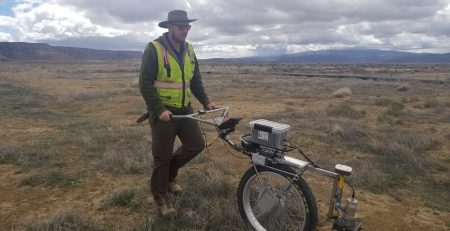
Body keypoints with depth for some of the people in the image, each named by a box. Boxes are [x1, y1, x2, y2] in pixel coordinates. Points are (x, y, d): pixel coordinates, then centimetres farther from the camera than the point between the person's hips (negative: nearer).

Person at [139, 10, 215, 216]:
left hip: (185, 110, 6)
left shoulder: (189, 50, 7)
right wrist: (159, 110, -24)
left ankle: (170, 174, 31)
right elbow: (145, 84, -17)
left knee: (196, 145, 7)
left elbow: (195, 81, 14)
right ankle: (162, 197, 22)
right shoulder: (154, 48, -14)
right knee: (162, 156, 3)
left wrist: (205, 102, 4)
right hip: (163, 111, -6)